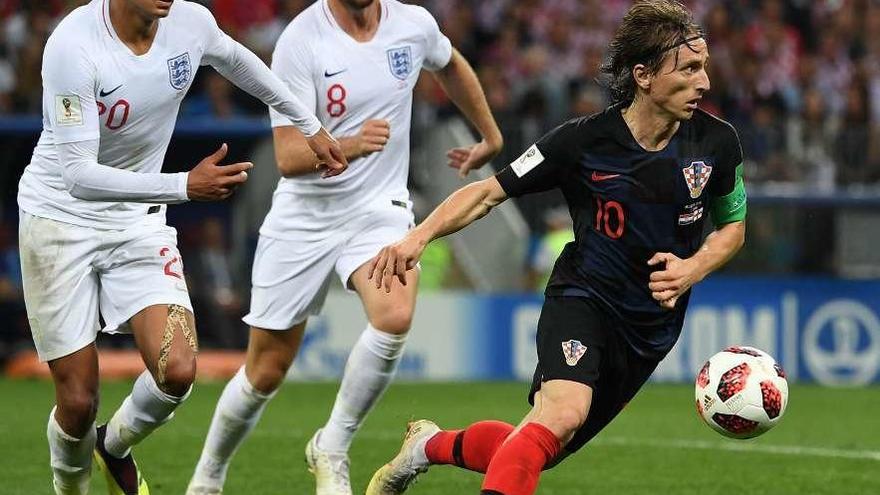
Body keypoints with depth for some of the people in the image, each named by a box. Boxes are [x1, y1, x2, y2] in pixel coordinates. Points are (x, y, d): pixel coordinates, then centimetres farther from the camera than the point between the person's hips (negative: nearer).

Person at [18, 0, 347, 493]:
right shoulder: (73, 45, -26)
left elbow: (235, 59, 16)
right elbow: (78, 175, -30)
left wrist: (311, 125, 26)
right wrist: (185, 185, -37)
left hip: (138, 221, 4)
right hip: (60, 218, -4)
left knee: (177, 371, -15)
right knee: (78, 400, -5)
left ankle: (115, 446, 17)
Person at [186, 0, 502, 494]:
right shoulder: (300, 41, -17)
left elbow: (452, 66, 21)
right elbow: (288, 157, -21)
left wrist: (491, 138, 29)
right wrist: (352, 145, -39)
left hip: (381, 209, 2)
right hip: (304, 218, -2)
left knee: (395, 317, -29)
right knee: (265, 372, 4)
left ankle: (332, 449, -9)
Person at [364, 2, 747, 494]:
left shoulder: (717, 142, -6)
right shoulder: (584, 140, -13)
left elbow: (733, 226, 11)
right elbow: (489, 192, -6)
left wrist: (692, 269, -10)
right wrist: (419, 236, -21)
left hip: (651, 324, 4)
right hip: (581, 297, -4)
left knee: (541, 450, 7)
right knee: (563, 413, -33)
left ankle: (434, 445, 33)